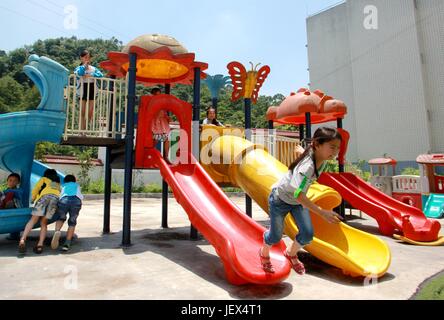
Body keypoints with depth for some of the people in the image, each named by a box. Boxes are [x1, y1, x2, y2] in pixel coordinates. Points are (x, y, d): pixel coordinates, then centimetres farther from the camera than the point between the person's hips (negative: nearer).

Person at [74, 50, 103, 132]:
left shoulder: (93, 68, 9)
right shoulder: (79, 68, 2)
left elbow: (101, 75, -8)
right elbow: (79, 73, -21)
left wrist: (91, 75, -20)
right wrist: (84, 65, -9)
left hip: (92, 91, 2)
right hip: (83, 91, -2)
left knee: (90, 113, 2)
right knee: (83, 113, 2)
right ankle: (82, 131, 6)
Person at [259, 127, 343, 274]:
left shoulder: (322, 160, -15)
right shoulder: (307, 166, -40)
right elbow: (298, 195, -45)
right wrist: (322, 212, -50)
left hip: (298, 201, 7)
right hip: (280, 199, -7)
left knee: (307, 235, -2)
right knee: (276, 236, 7)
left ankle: (291, 253, 32)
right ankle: (264, 253, 43)